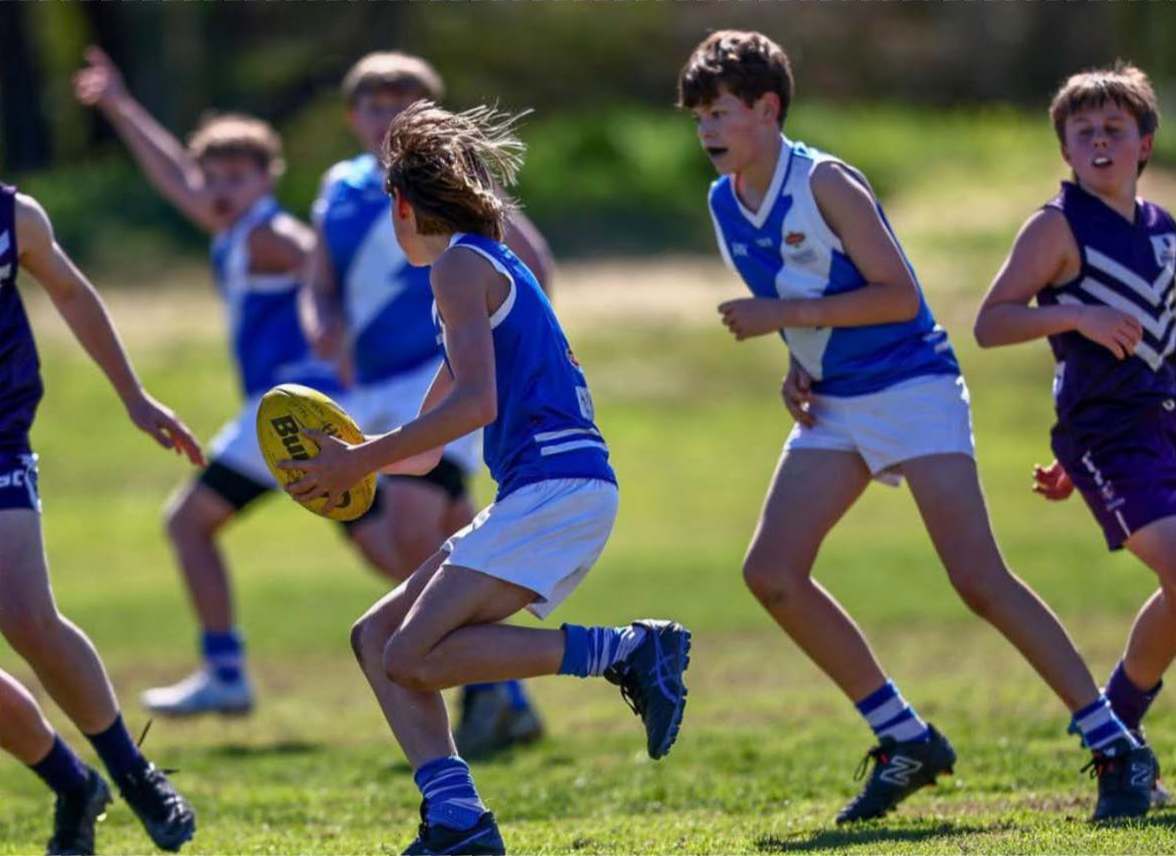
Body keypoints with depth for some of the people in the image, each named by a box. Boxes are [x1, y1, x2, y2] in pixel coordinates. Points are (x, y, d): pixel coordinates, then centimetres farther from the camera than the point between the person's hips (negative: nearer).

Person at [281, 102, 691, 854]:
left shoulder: (462, 264, -3)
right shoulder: (495, 269, 27)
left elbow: (475, 404, -17)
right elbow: (425, 450, 33)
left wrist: (361, 460, -12)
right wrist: (350, 457, 20)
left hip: (554, 488, -10)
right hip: (548, 500, 10)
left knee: (415, 656, -18)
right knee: (377, 638, 8)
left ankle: (628, 652, -18)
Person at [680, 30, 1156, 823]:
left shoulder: (825, 183, -15)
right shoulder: (726, 204, 8)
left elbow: (898, 294, -18)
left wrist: (786, 317, -21)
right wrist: (797, 365, 3)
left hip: (913, 389, -8)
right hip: (833, 405, 8)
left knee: (979, 578, -16)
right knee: (772, 573, -4)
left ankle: (1117, 749, -10)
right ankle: (907, 742, 6)